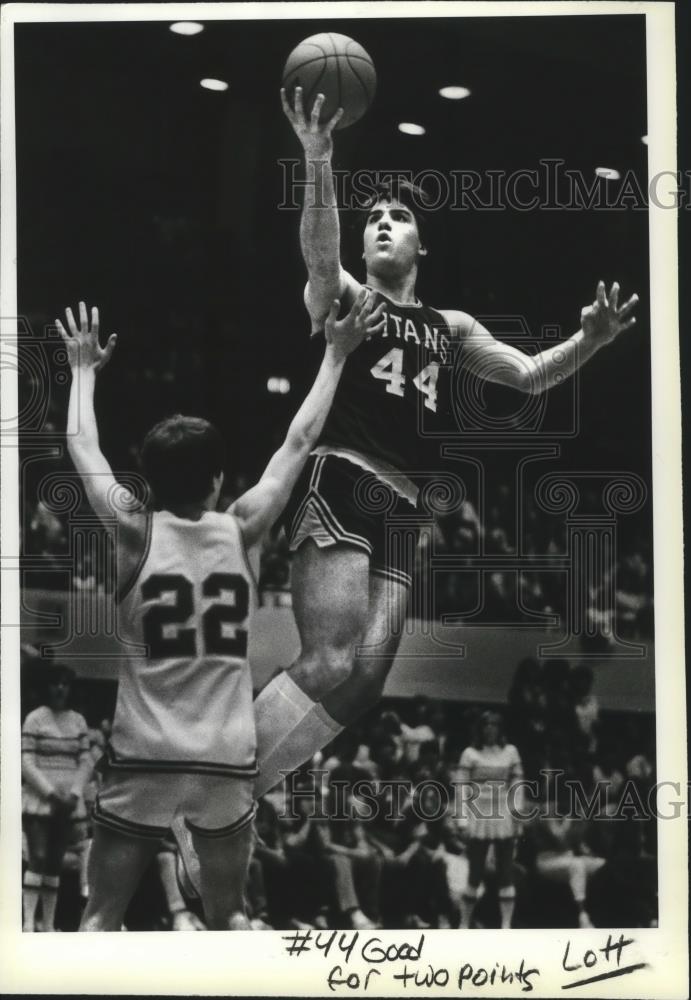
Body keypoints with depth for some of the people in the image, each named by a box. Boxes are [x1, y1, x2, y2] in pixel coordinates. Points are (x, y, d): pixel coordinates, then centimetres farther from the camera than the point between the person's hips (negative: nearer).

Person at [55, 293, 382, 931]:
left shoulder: (135, 532, -4)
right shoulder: (243, 532, -1)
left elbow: (81, 445, 11)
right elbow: (299, 443, 9)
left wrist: (85, 369, 27)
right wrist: (336, 356, 19)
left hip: (144, 758, -1)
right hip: (226, 759, 1)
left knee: (101, 917, 5)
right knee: (227, 915, 17)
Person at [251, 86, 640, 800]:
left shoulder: (449, 328, 25)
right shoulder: (342, 295, 9)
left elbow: (529, 375, 21)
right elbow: (319, 252, -14)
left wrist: (590, 340, 0)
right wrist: (318, 162, -32)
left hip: (400, 506, 6)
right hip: (341, 482, -6)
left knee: (364, 680, -2)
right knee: (330, 665, -23)